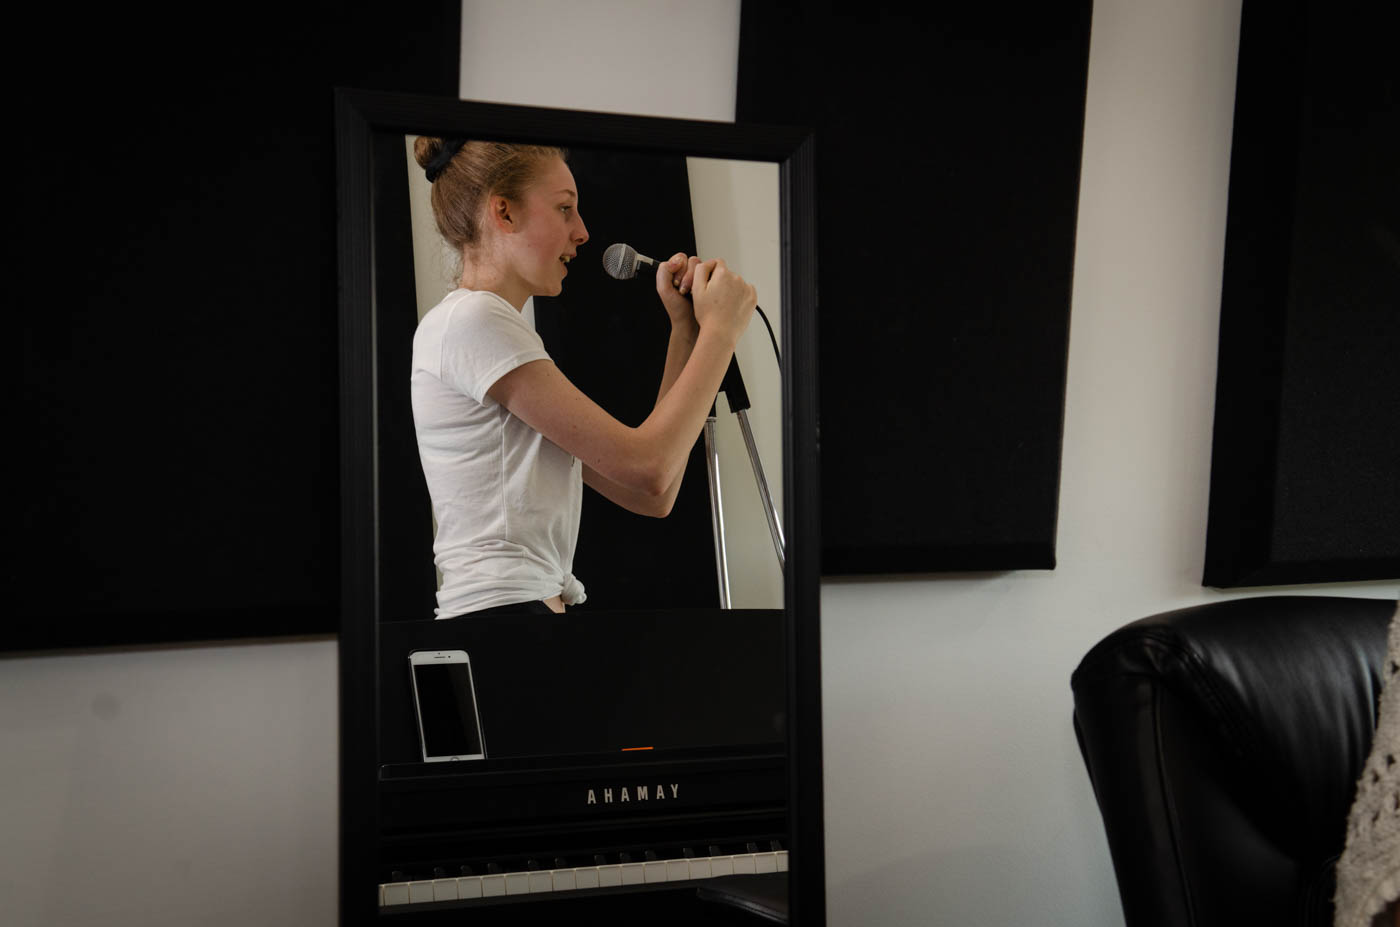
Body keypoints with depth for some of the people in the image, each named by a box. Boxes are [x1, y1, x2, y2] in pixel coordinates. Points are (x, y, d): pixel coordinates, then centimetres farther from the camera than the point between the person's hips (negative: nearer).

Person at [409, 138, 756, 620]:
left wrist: (686, 329, 9)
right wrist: (720, 328, -2)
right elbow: (646, 467, -14)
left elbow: (649, 496, 11)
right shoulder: (471, 320, -8)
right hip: (502, 606, -9)